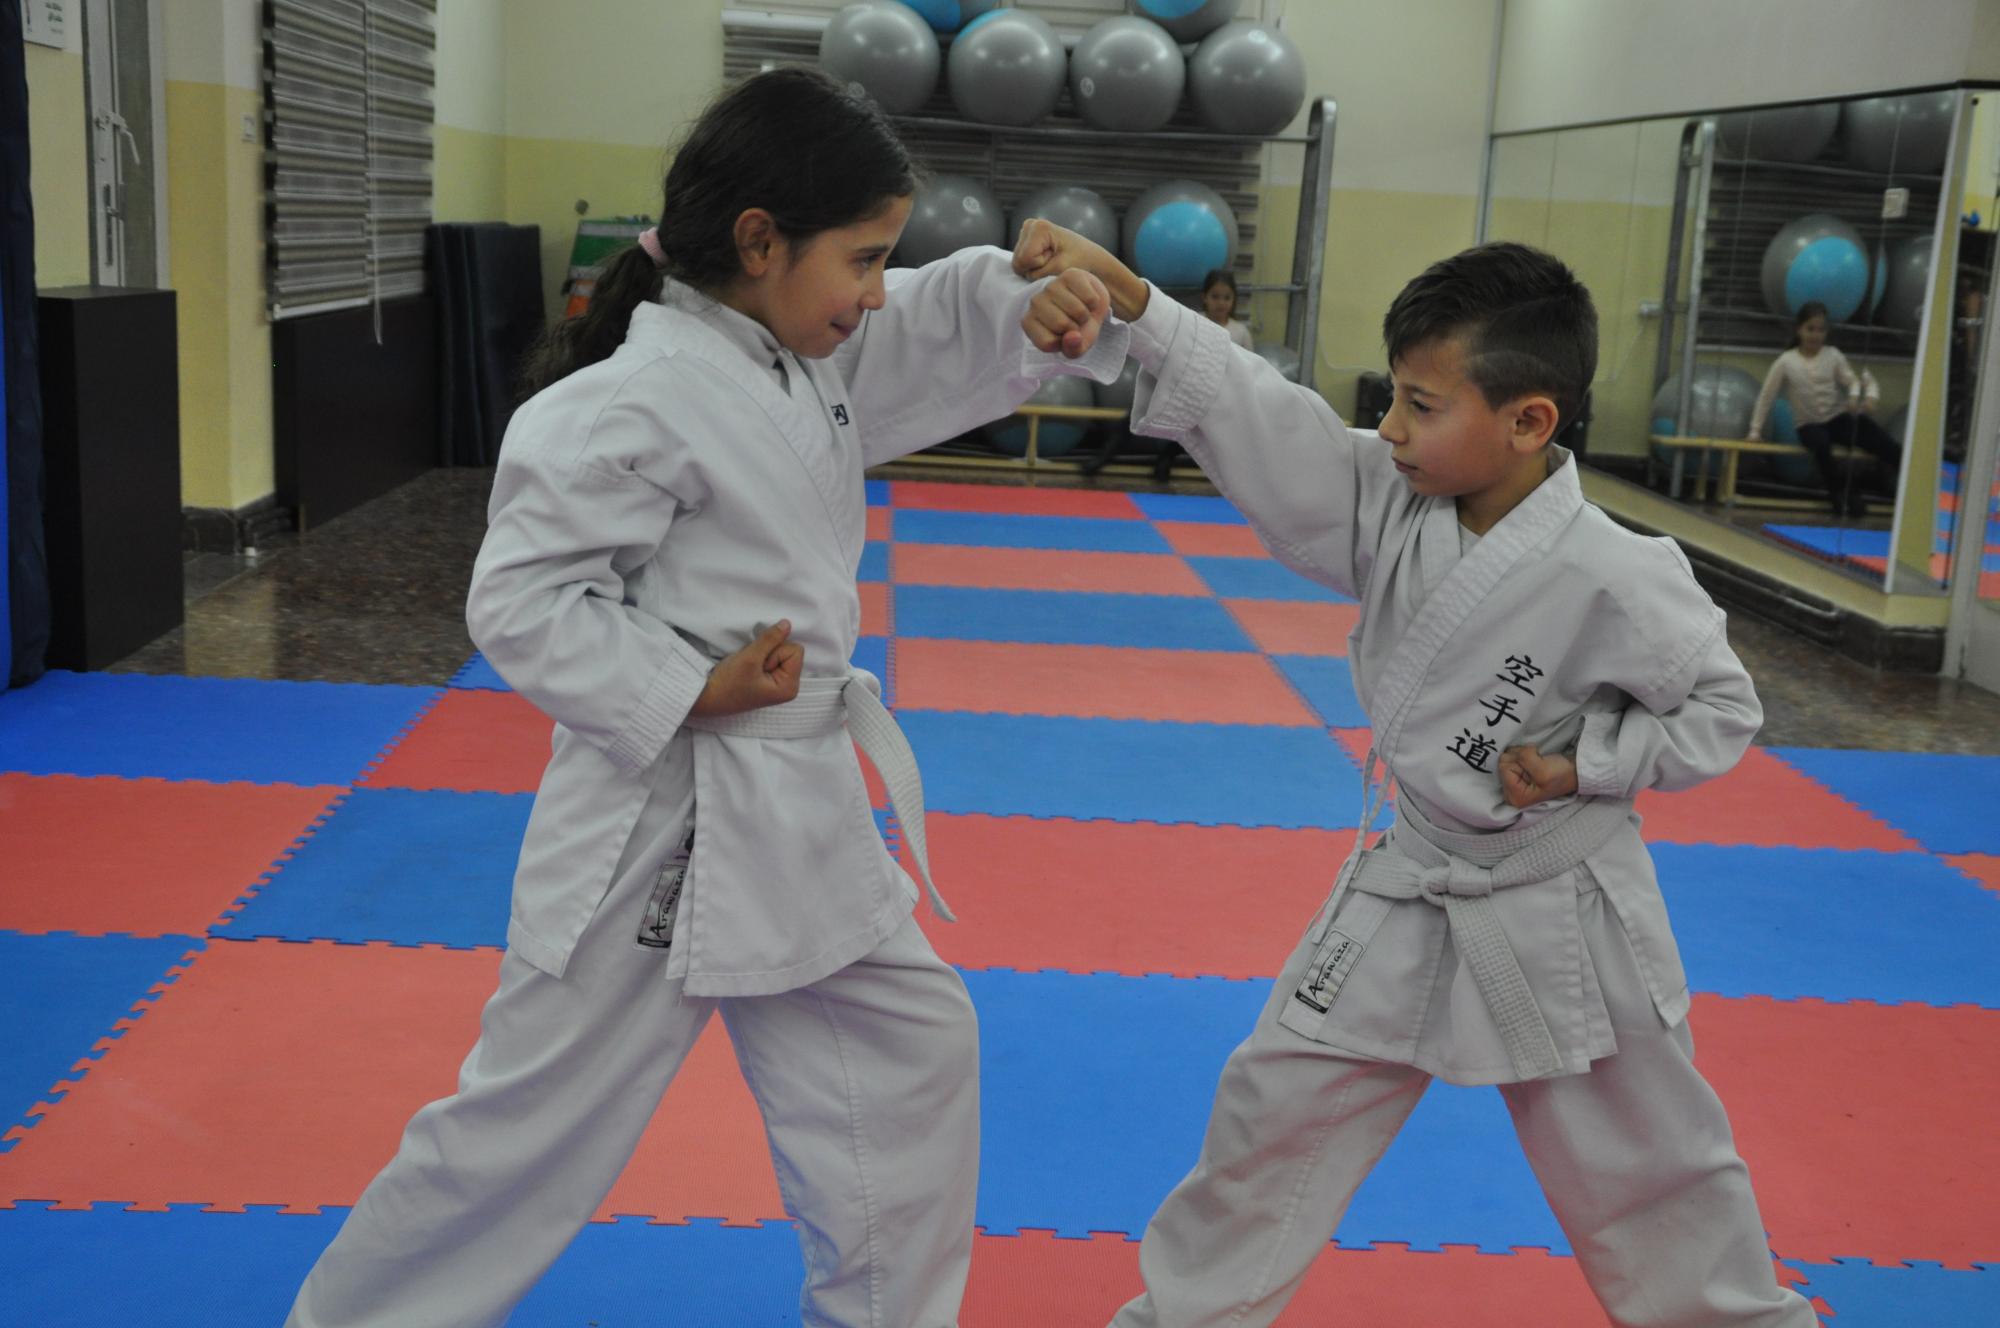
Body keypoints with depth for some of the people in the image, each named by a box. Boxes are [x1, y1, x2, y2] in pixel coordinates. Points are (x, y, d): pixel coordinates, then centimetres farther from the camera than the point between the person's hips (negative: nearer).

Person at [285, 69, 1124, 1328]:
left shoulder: (815, 356, 5)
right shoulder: (636, 403, -21)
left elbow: (955, 319, 9)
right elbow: (521, 602, -20)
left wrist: (1061, 286, -12)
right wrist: (691, 693, -24)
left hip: (799, 808, 9)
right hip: (665, 819, -9)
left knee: (911, 1051, 17)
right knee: (535, 1117, 5)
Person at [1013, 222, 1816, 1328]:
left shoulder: (1612, 579, -24)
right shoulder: (1390, 500, -11)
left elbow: (1719, 710, -10)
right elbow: (1254, 414, -18)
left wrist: (1581, 766, -21)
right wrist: (1119, 288, -26)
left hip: (1553, 916, -4)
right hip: (1408, 895, 4)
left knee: (1647, 1160, 15)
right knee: (1274, 1110, 9)